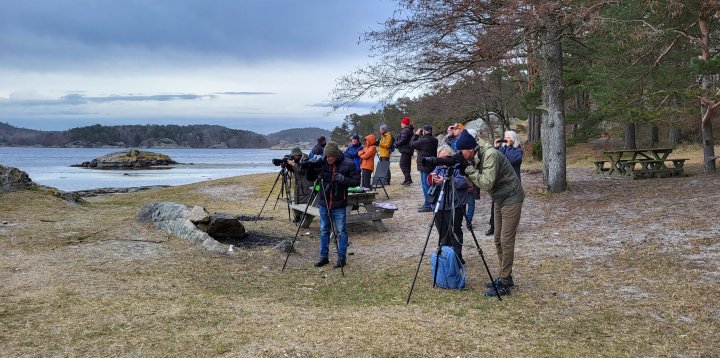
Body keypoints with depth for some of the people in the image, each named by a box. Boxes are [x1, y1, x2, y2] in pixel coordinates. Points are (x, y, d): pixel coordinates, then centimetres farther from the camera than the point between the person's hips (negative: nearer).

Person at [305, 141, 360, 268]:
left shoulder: (348, 164, -11)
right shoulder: (321, 163, -3)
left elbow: (356, 181, -6)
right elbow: (310, 178, 3)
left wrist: (343, 179, -22)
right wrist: (310, 168, -17)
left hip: (339, 205, -4)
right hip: (323, 203, 4)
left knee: (341, 231, 3)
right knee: (324, 230, 12)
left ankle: (341, 258, 14)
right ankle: (324, 257, 23)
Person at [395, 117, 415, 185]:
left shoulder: (405, 130, -15)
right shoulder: (409, 130, 18)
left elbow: (402, 140, -22)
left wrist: (396, 143, -5)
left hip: (405, 150, -11)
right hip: (408, 150, 11)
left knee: (403, 165, -11)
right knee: (406, 165, 16)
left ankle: (408, 179, -15)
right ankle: (407, 179, 22)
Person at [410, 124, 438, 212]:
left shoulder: (423, 140, -20)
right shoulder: (434, 140, 7)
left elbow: (412, 144, -8)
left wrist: (416, 134, 2)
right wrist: (420, 136, 14)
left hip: (425, 167, -9)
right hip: (432, 166, 9)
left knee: (426, 186, -5)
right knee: (430, 185, 15)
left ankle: (428, 205, -3)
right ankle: (427, 204, 23)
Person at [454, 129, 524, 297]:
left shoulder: (490, 155, -26)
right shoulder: (475, 157, 1)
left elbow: (487, 184, -31)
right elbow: (476, 181, 3)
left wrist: (468, 168, -28)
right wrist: (464, 170, -13)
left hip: (511, 198, -9)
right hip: (499, 199, 9)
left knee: (506, 241, -8)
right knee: (498, 240, 12)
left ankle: (504, 284, -4)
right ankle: (504, 277, 23)